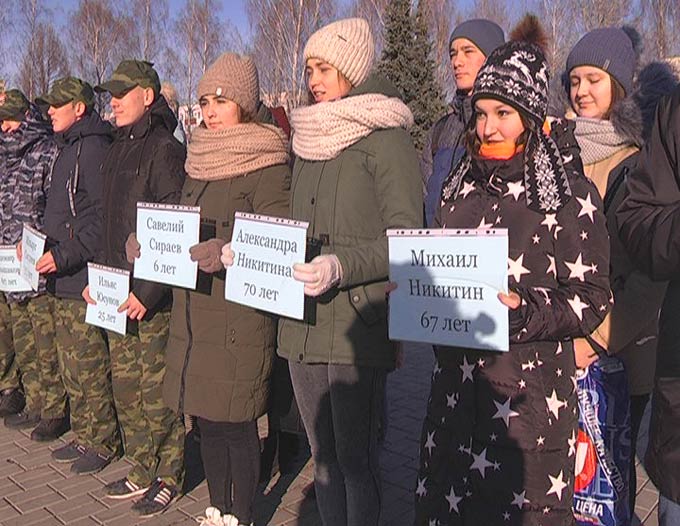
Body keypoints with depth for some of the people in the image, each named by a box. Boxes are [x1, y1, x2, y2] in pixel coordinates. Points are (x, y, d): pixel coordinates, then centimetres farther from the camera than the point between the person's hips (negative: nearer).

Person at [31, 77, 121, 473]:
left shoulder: (94, 148, -13)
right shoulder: (68, 149, 19)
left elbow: (103, 218, -21)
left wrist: (65, 256, -20)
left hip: (84, 278, -10)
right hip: (62, 280, 10)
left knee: (89, 367, -1)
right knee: (71, 364, 16)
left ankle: (103, 442, 13)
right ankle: (84, 435, 28)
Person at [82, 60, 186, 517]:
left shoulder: (164, 150, -11)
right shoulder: (118, 149, 15)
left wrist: (148, 291, -19)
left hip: (153, 295, -8)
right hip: (117, 291, 8)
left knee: (157, 390, 1)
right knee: (125, 384, 14)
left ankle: (169, 478, 18)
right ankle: (143, 470, 29)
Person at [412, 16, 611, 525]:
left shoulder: (570, 192, -6)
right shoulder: (462, 185, 11)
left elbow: (592, 298, -7)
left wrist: (526, 311, -21)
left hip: (531, 391, -4)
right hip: (456, 383, 5)